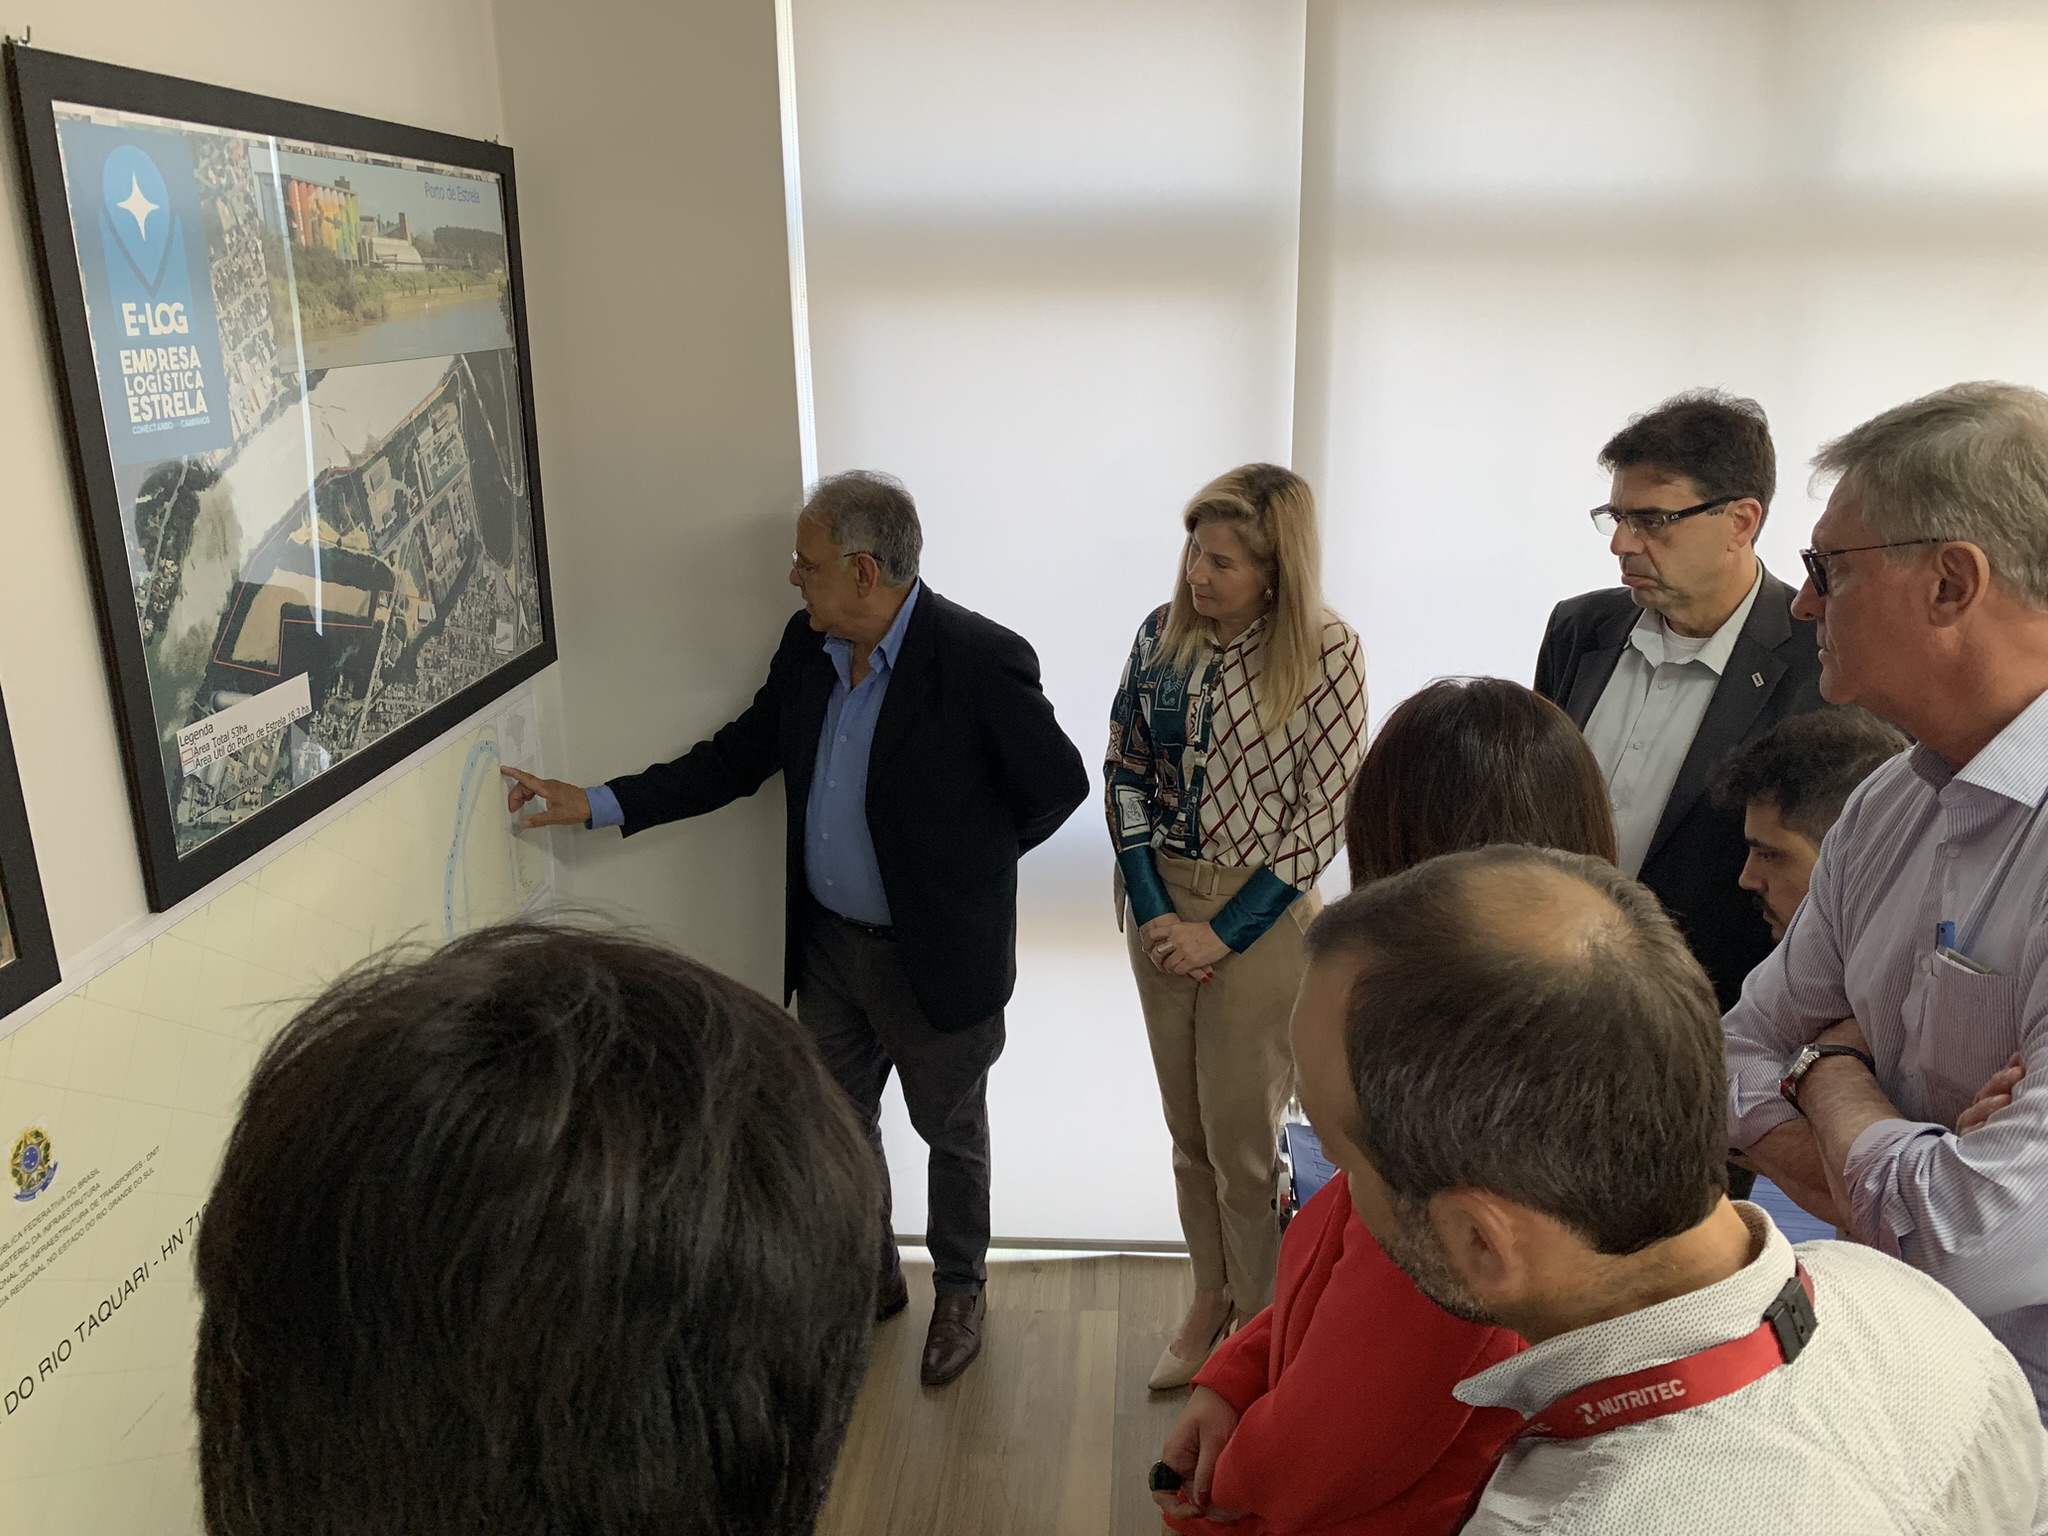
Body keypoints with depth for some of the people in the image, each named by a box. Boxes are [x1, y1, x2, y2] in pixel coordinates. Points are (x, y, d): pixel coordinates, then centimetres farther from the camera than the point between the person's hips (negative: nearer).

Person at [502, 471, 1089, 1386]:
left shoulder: (981, 661, -24)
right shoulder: (806, 648, -4)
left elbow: (1059, 783, -14)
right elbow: (737, 758, 3)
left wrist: (967, 865, -8)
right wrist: (595, 805, -2)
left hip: (937, 954, -6)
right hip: (828, 942, 6)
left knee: (950, 1132, 16)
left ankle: (959, 1292, 42)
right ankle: (872, 1276, 47)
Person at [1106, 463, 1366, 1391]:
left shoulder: (1325, 653, -14)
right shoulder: (1162, 634, -2)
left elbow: (1324, 817, -14)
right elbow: (1124, 770, 2)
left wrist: (1222, 932, -14)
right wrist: (1152, 911, -8)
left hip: (1260, 914, -4)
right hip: (1161, 903, 4)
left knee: (1241, 1136, 7)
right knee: (1188, 1127, 17)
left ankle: (1259, 1324, 30)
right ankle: (1208, 1298, 38)